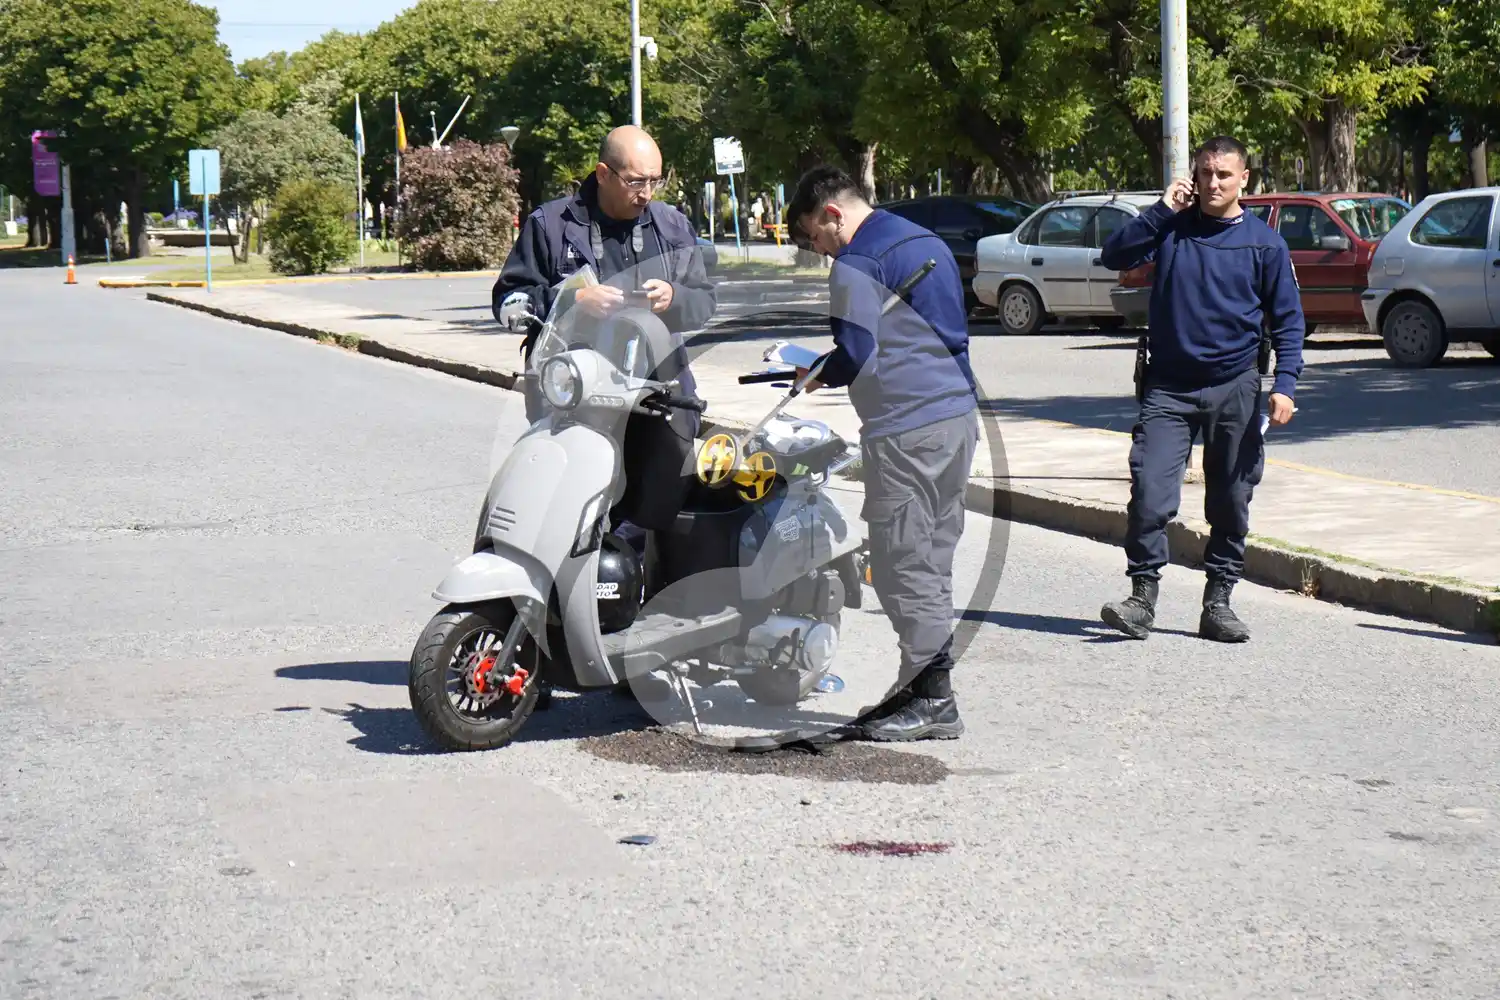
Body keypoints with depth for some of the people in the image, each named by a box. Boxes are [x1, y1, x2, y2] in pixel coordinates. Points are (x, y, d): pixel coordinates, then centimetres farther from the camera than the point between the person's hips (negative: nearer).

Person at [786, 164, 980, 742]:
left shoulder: (857, 262, -9)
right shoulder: (926, 242, 19)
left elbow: (856, 353, -15)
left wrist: (818, 375, 6)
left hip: (906, 428, -9)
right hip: (959, 415, 9)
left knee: (903, 565, -4)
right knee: (933, 560, 13)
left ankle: (932, 699, -2)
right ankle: (926, 687, 18)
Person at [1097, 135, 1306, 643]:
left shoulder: (1264, 243, 3)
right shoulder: (1171, 227, 4)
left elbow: (1288, 319, 4)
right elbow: (1114, 255, -8)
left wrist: (1284, 383, -8)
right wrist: (1163, 209, -11)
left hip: (1235, 389, 1)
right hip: (1168, 387, 0)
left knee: (1231, 503, 5)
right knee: (1149, 495, -12)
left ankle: (1217, 603, 16)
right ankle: (1142, 599, -3)